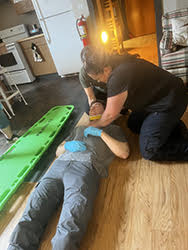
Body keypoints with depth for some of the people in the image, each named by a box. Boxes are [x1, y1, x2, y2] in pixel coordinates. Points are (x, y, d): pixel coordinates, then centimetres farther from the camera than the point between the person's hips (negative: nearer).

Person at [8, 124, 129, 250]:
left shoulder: (113, 129, 28)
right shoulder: (79, 128, 38)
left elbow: (124, 153, 10)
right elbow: (58, 151, 33)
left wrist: (101, 133, 6)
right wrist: (67, 145, 9)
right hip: (60, 164, 4)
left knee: (70, 228, -25)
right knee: (31, 215, -15)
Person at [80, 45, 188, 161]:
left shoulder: (117, 77, -28)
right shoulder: (118, 62, 1)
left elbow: (110, 115, -17)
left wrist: (93, 125, 1)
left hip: (169, 103, -10)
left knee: (148, 151, -8)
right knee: (133, 124, 18)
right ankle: (172, 124, 15)